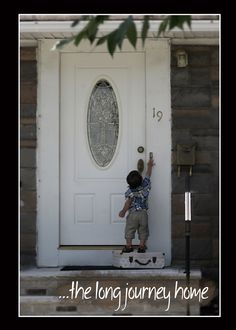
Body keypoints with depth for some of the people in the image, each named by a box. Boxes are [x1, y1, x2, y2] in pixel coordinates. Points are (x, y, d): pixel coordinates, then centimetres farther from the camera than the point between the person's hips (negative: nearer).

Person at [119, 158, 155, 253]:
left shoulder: (130, 191, -11)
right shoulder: (145, 186, -3)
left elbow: (128, 202, -19)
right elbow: (148, 175, 13)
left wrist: (123, 211, -12)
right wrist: (150, 166, 28)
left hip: (133, 214, -2)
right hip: (143, 213, 3)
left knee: (129, 230, 9)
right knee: (143, 230, 10)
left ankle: (129, 246, 9)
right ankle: (142, 246, 8)